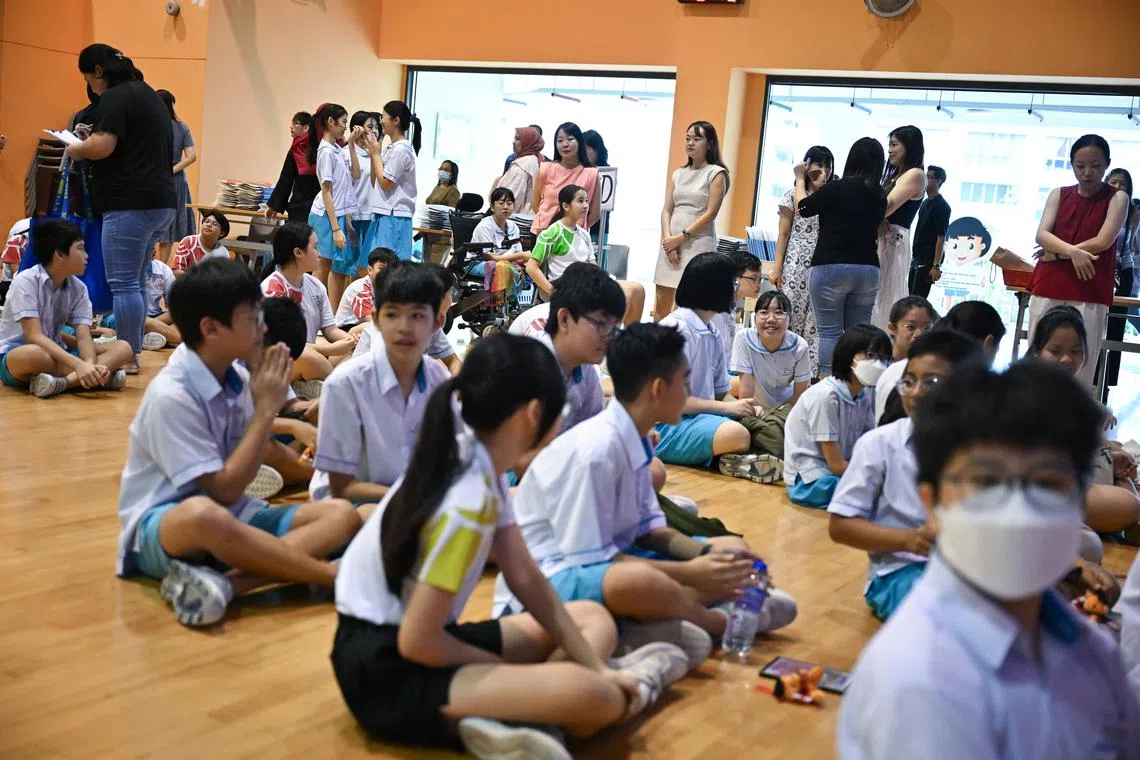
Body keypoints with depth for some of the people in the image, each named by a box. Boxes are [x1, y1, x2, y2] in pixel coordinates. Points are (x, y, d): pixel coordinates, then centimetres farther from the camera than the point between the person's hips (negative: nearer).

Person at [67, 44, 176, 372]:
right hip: (160, 200, 10)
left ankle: (128, 358, -5)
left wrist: (75, 150, -1)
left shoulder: (116, 97, -9)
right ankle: (133, 350, 17)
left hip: (131, 203, -10)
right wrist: (92, 141, 21)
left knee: (123, 283, -7)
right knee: (137, 281, 13)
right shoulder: (149, 95, 20)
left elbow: (101, 147, -21)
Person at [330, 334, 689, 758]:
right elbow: (417, 642, -23)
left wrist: (596, 668, 2)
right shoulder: (467, 501, -25)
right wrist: (512, 670, -8)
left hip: (418, 640, 10)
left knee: (594, 618, 15)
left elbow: (526, 580, 7)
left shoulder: (479, 465, 2)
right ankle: (629, 690, -3)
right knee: (588, 696, -33)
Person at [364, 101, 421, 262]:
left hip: (394, 217, -9)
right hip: (383, 214, 9)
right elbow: (375, 183, 16)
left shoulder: (401, 149, -13)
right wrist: (372, 154, 6)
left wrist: (376, 154, -6)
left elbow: (385, 183, -15)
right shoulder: (391, 147, 14)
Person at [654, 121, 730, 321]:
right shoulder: (678, 174, 16)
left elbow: (710, 213, -8)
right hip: (671, 243, 5)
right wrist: (668, 239, -7)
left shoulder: (717, 173, 0)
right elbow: (666, 210, 10)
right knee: (661, 303, 3)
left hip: (698, 244, -5)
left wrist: (681, 237, -12)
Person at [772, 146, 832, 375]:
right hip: (796, 265, -3)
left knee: (816, 319, 2)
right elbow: (784, 234, 1)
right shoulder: (793, 195, 3)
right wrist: (777, 267, -5)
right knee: (791, 314, -3)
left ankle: (811, 370, 6)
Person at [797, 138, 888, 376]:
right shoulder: (879, 197, 7)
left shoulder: (837, 188, -9)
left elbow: (802, 208, 2)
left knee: (830, 332, -2)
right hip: (868, 269, 5)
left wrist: (800, 179, 20)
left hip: (831, 267, -5)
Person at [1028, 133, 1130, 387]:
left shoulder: (1117, 198, 3)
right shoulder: (1059, 195, 11)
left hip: (1090, 293, -3)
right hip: (1048, 288, 3)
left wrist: (1055, 254, -6)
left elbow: (1102, 242, -9)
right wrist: (1072, 252, -20)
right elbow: (1042, 235, -3)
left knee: (1080, 367, -6)